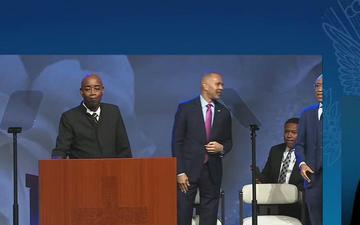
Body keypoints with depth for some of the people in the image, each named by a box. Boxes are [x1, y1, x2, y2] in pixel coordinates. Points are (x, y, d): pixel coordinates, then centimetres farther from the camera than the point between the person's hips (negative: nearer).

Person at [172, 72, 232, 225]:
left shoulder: (224, 113, 10)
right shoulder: (186, 108, -1)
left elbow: (228, 141, 18)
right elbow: (177, 142, -3)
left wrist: (221, 148, -7)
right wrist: (180, 172, -10)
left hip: (213, 171, 3)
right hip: (189, 169, -3)